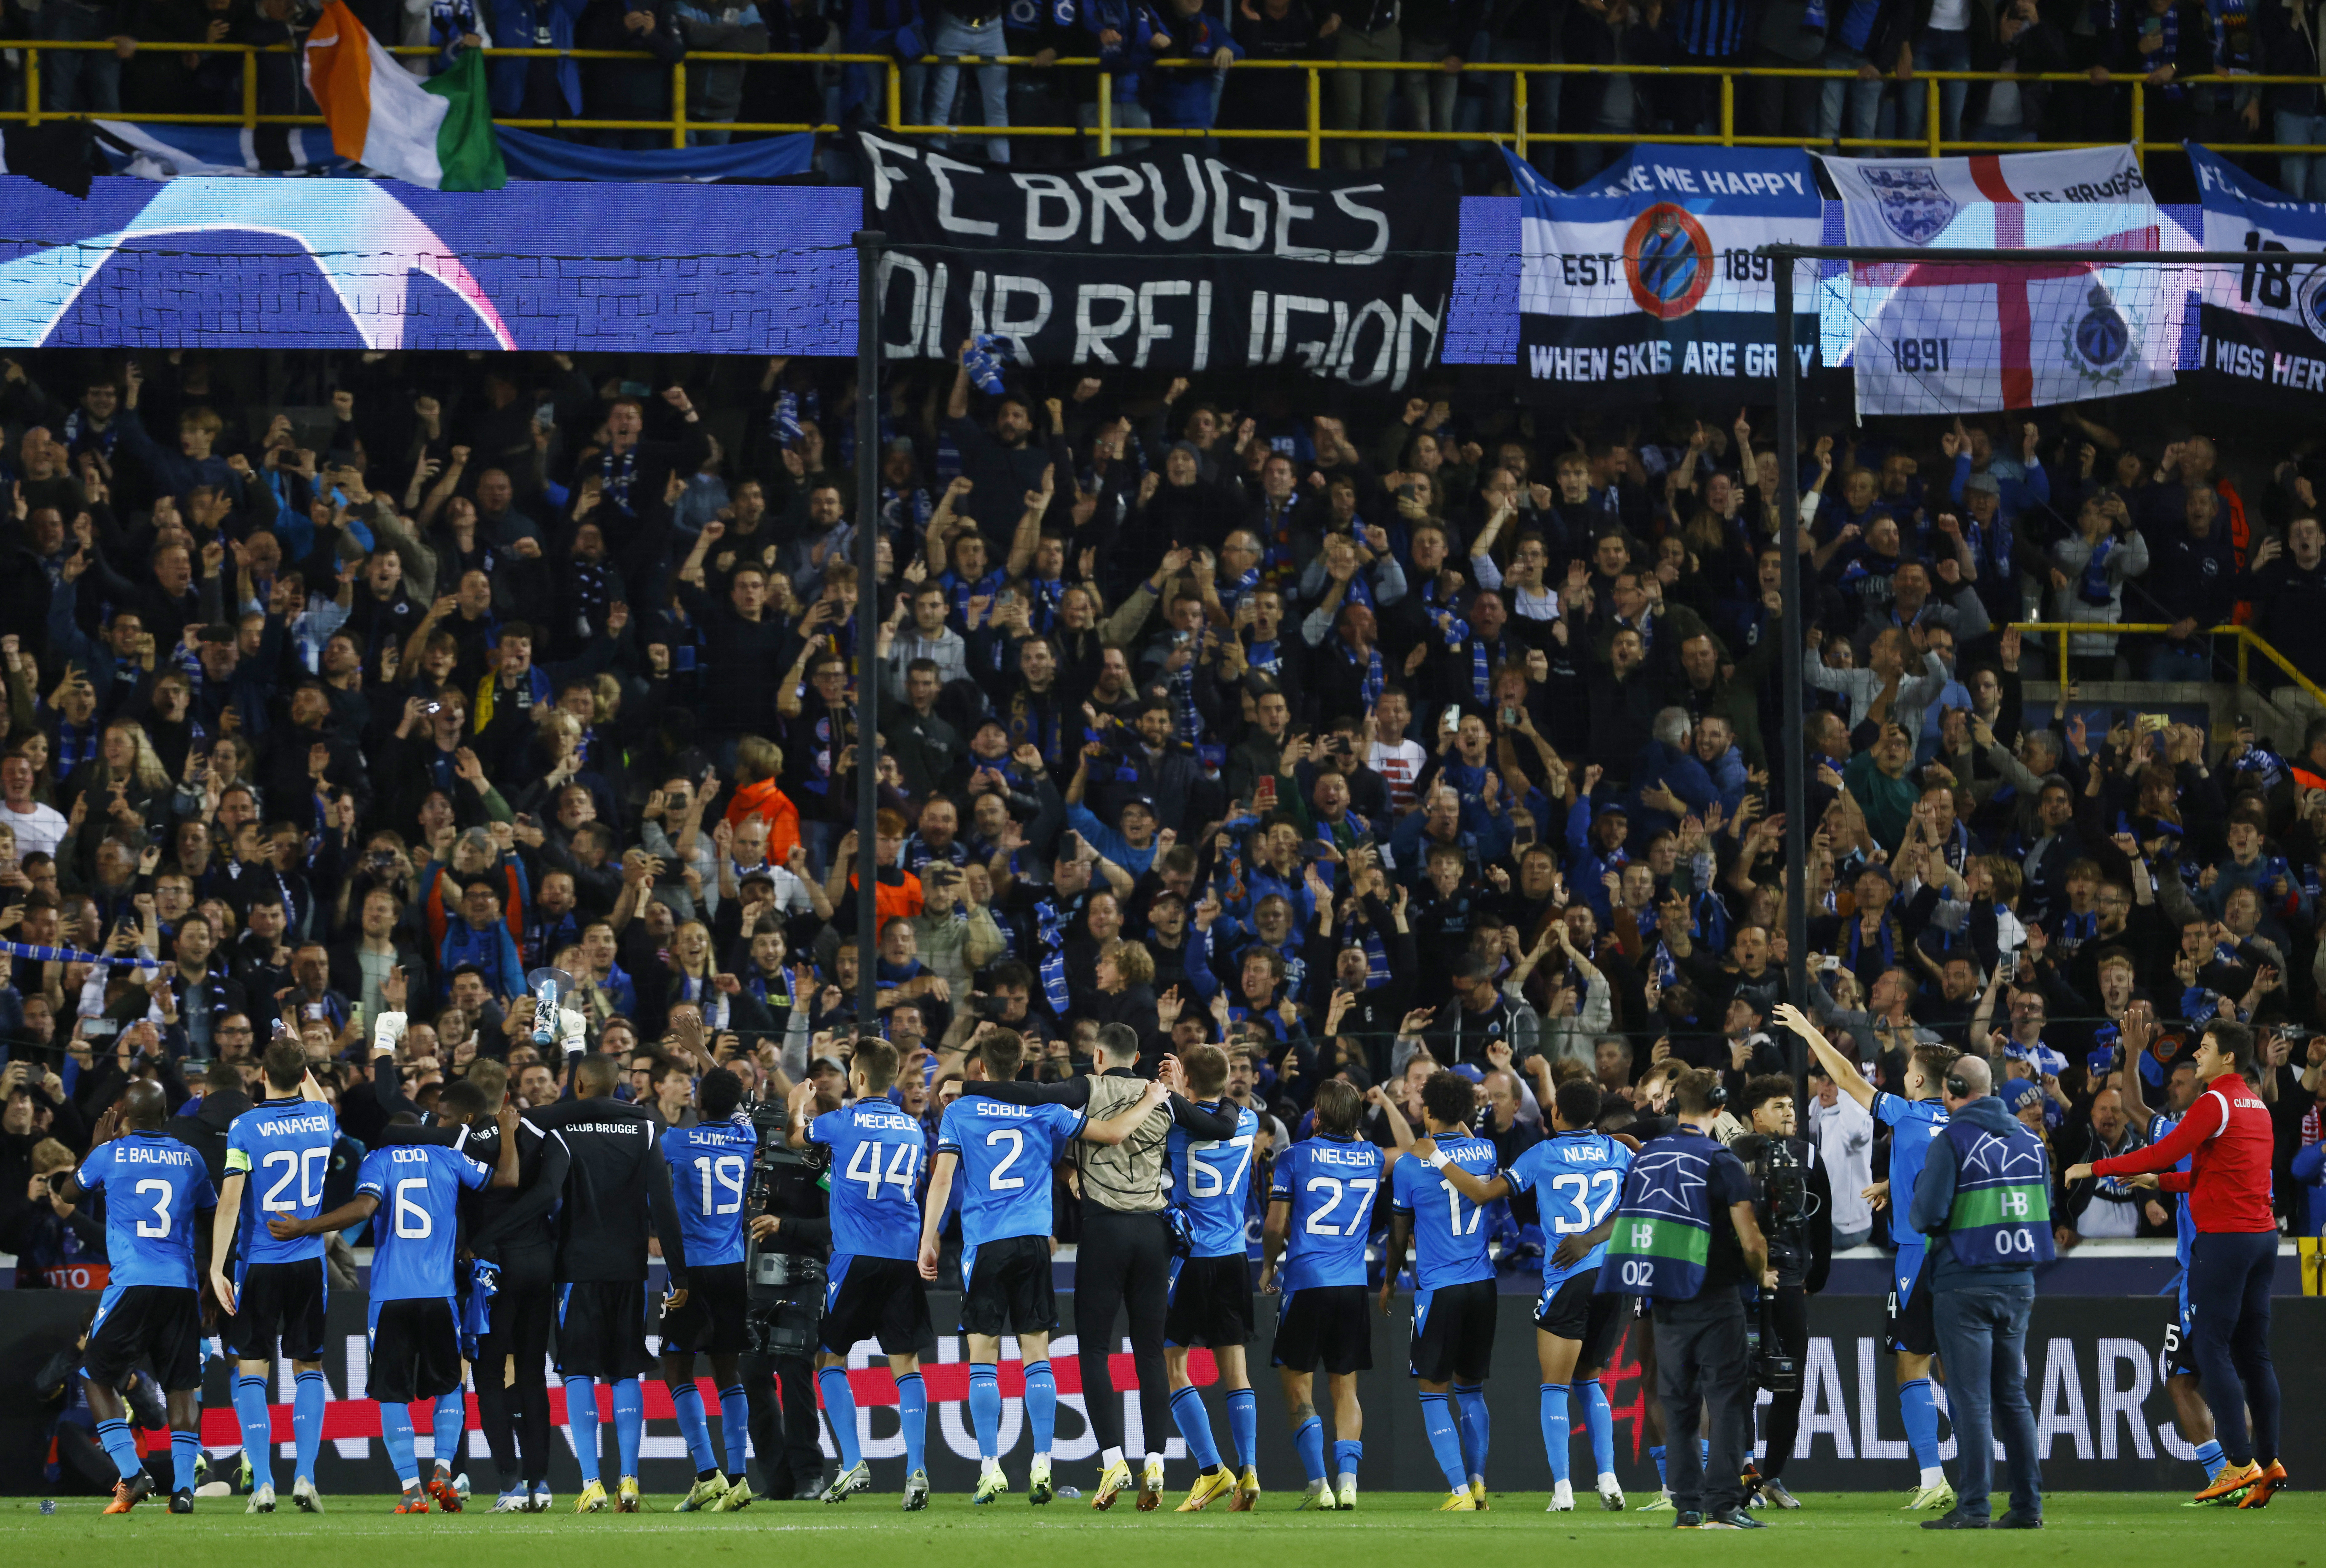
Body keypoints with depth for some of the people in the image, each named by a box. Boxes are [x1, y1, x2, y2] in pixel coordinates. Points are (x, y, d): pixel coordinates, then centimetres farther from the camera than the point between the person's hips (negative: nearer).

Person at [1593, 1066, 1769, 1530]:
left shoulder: (1644, 1157, 6)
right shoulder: (1722, 1164, -10)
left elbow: (1624, 1224, 13)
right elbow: (1750, 1240, -11)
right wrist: (1762, 1276, 9)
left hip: (1664, 1299, 5)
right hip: (1714, 1298, -5)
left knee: (1677, 1403, 11)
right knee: (1727, 1400, -2)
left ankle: (1687, 1507, 9)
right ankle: (1723, 1505, -9)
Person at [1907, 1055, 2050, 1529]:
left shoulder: (1951, 1141, -11)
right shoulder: (2029, 1140, 8)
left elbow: (1928, 1215, -15)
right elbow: (2044, 1208, 14)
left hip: (1965, 1285, -6)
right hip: (2019, 1284, 6)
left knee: (1971, 1399, -4)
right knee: (2012, 1395, 12)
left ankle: (1973, 1507, -6)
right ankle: (2028, 1505, 10)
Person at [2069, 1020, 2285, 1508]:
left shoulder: (2216, 1102, -11)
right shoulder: (2256, 1105, 16)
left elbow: (2166, 1152, -15)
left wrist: (2096, 1169, -8)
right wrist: (2164, 1181, 26)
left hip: (2225, 1238, -8)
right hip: (2262, 1233, 8)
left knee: (2212, 1349, -6)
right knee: (2253, 1352, 10)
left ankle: (2240, 1464, -12)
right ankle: (2268, 1463, 7)